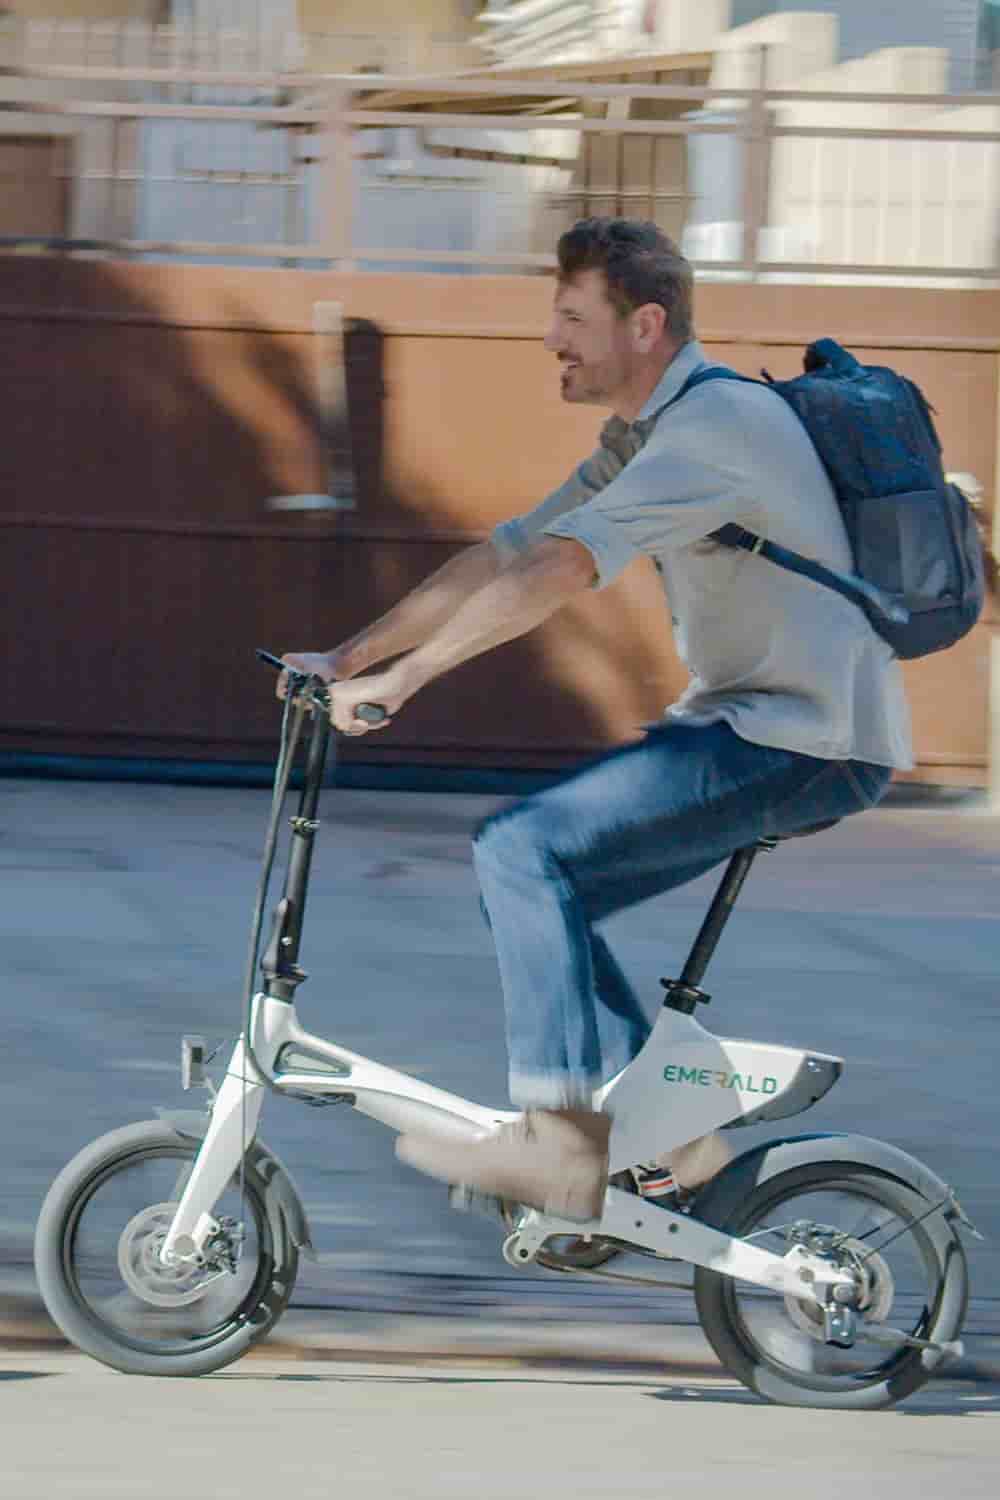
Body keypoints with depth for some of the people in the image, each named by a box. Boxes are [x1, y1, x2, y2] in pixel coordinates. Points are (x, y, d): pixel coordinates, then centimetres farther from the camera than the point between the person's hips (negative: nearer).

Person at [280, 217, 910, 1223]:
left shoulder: (715, 424, -18)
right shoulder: (641, 441, 16)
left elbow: (556, 571, -26)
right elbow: (501, 557, 16)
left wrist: (401, 678, -27)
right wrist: (346, 659, 9)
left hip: (807, 742, -10)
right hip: (748, 724, 10)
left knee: (524, 850, -18)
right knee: (535, 891, 7)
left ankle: (560, 1143, -17)